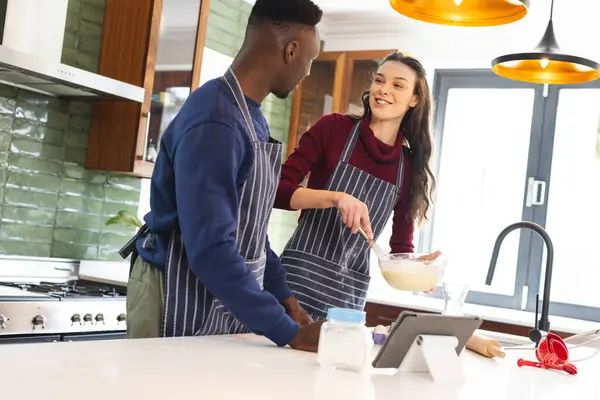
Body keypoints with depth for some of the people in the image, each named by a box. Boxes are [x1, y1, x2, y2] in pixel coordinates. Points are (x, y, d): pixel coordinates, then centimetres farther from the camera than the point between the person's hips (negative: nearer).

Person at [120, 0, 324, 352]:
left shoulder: (253, 118, 7)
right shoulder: (214, 122, -24)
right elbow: (210, 249, -29)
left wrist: (283, 296, 9)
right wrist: (289, 332, -28)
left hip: (230, 308, 9)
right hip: (183, 314, -9)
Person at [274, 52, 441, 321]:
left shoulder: (411, 167, 6)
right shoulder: (333, 128, -3)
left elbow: (401, 247, 11)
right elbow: (277, 189, -8)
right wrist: (335, 197, -22)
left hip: (350, 293, 3)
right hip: (301, 276, -3)